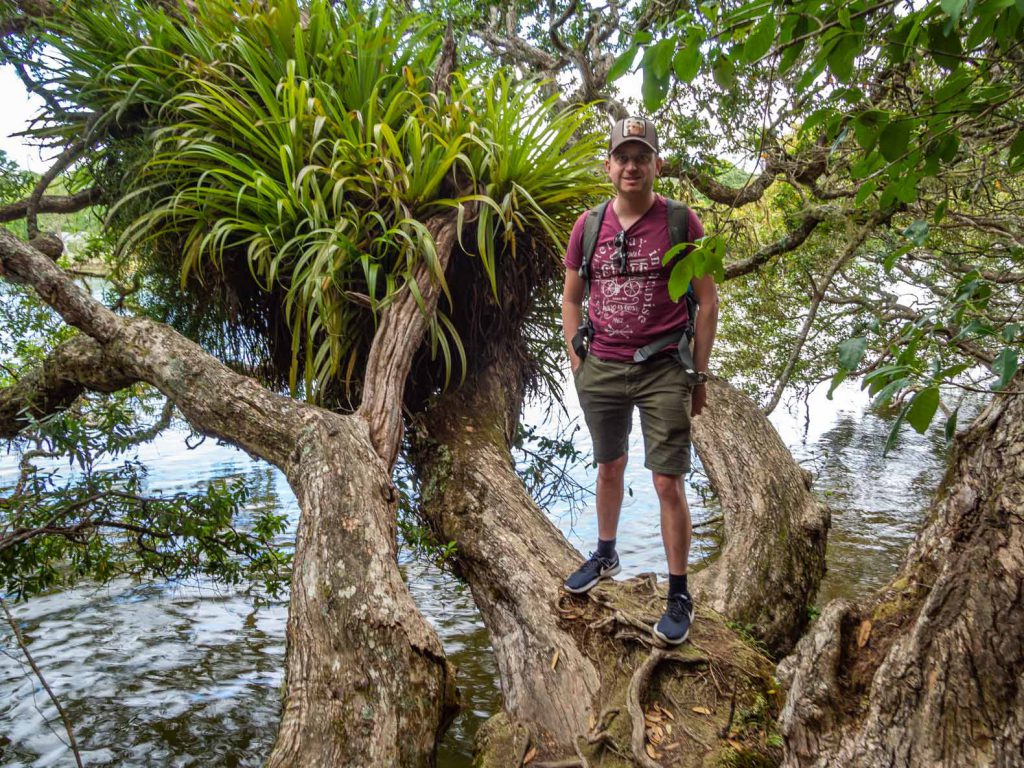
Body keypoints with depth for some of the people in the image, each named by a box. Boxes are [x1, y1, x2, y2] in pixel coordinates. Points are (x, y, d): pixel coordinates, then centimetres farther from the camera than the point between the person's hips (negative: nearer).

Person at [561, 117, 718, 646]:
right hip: (601, 370, 4)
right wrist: (577, 361, 6)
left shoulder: (681, 222, -5)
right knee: (609, 468, 19)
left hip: (663, 371, -3)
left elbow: (707, 301, -2)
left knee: (668, 483, -2)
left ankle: (679, 596, 13)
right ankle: (605, 555, 41)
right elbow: (571, 297, 13)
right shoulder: (588, 226, 4)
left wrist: (699, 374, -3)